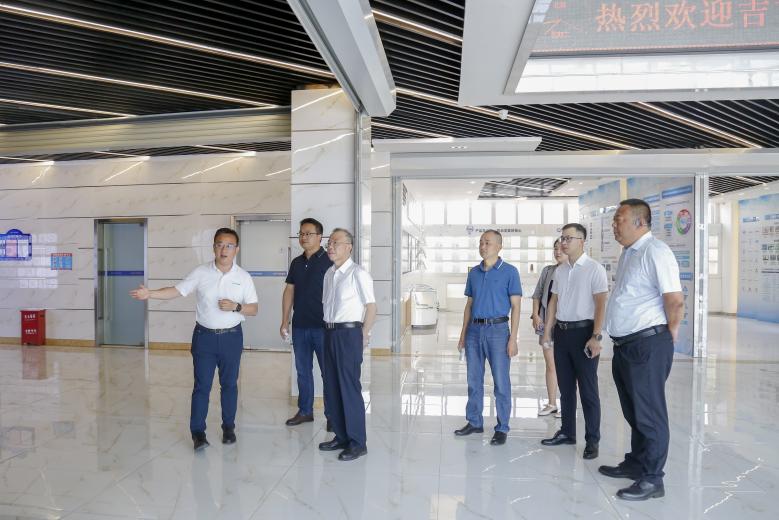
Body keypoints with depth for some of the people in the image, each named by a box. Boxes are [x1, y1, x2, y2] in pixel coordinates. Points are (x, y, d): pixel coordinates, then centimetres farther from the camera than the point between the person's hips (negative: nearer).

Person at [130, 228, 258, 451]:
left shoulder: (244, 277, -4)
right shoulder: (201, 272, -4)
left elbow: (253, 309, -1)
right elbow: (177, 291, -4)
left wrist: (236, 307, -19)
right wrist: (150, 293, -18)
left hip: (232, 337, 1)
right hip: (204, 336, 0)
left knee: (229, 384, 12)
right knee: (202, 385, 3)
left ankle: (228, 427, 26)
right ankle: (198, 432, 13)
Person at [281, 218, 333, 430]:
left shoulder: (329, 261, -8)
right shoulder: (297, 263, 11)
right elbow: (289, 291, 13)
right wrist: (284, 322, 10)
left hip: (322, 326, -6)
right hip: (300, 326, 6)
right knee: (303, 371, 14)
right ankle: (305, 411, 28)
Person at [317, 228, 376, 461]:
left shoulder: (358, 274, -12)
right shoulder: (329, 273, 11)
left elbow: (371, 306, -11)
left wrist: (363, 336, -6)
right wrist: (329, 329, 11)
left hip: (349, 333, -8)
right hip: (330, 333, 8)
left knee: (349, 388, -1)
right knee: (331, 387, 14)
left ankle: (358, 443, 13)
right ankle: (341, 436, 29)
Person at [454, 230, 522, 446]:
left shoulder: (509, 272, -3)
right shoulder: (473, 272, 10)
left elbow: (515, 306, -5)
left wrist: (513, 338, -12)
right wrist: (463, 334, 12)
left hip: (497, 330, -5)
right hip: (474, 330, 5)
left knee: (501, 382, 3)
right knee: (474, 380, 12)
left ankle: (502, 428, 16)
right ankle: (474, 422, 26)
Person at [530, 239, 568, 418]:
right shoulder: (548, 270, 11)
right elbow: (537, 294, 14)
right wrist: (535, 314, 2)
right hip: (546, 323, 5)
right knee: (550, 365, 12)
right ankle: (551, 404, 23)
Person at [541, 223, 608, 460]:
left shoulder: (594, 269, -8)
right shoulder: (559, 270, 10)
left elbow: (600, 305, -12)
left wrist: (596, 337, -18)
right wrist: (547, 331, 12)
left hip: (583, 331, -6)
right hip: (561, 332, 6)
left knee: (588, 389, 2)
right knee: (565, 387, 14)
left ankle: (592, 440, 14)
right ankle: (567, 432, 27)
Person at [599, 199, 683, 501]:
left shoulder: (655, 252, -15)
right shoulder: (628, 253, 13)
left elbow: (675, 301, -19)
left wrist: (667, 337, -7)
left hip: (647, 345, -9)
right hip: (624, 345, 9)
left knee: (649, 413, 3)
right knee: (633, 410, 20)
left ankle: (652, 479, 17)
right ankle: (635, 464, 36)